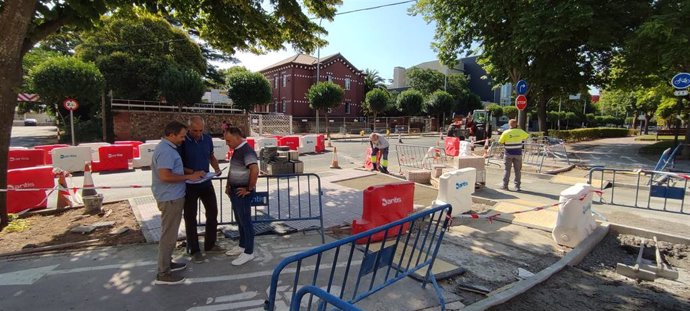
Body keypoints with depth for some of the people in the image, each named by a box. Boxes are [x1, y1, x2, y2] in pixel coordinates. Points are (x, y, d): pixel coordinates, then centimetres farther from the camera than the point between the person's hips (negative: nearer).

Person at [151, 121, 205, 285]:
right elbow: (165, 176, -29)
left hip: (173, 196, 11)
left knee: (170, 233, 20)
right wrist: (189, 177, -20)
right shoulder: (165, 150, -21)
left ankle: (167, 263, 33)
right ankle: (163, 273, 8)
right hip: (170, 198, -11)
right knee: (168, 235, -2)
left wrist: (191, 173, 12)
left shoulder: (168, 148, 12)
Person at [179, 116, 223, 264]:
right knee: (190, 217, 5)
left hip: (206, 182, 5)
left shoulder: (208, 139, -1)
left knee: (213, 212, 12)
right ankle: (194, 250, 18)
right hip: (189, 184, -5)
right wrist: (193, 173, -27)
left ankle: (210, 245, 29)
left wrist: (216, 168, -4)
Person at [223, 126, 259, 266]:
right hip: (235, 191, 10)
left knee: (245, 221, 0)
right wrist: (228, 185, 14)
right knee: (239, 220, 19)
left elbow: (255, 170, -32)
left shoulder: (247, 151, -20)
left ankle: (248, 252, 11)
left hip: (242, 193, -10)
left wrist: (249, 189, -23)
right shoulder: (237, 150, 10)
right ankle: (242, 246, 33)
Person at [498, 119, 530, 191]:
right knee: (517, 170, 7)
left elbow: (500, 142, -4)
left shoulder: (506, 133, -7)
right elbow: (527, 136, 17)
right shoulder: (520, 132, -1)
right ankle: (517, 187, 9)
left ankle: (505, 185, 4)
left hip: (508, 154, -1)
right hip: (518, 154, 2)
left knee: (506, 170, 5)